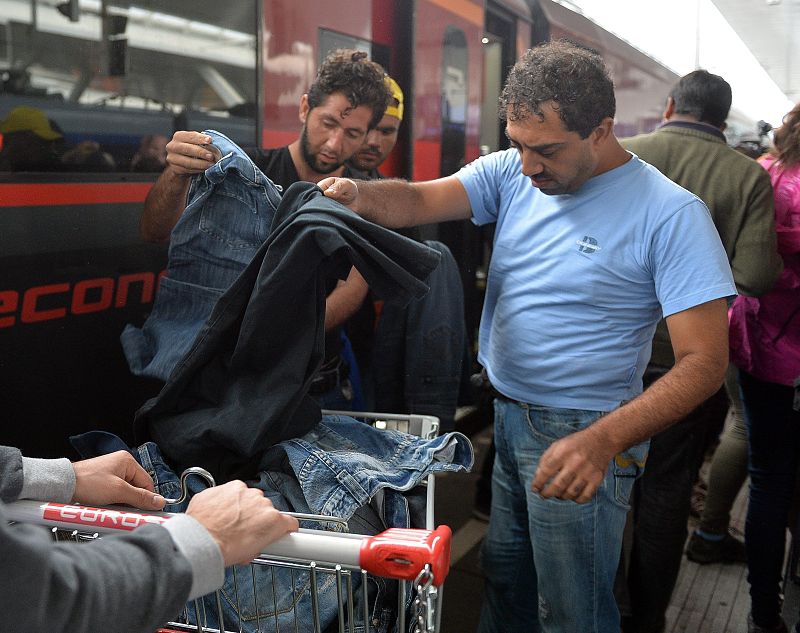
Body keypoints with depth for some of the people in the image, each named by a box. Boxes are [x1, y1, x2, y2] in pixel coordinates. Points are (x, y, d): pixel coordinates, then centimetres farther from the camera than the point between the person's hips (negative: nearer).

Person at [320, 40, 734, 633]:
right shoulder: (512, 172, 0)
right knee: (503, 574, 20)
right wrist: (360, 195, -34)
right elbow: (418, 200, -10)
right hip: (501, 415, 5)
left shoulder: (670, 214, -17)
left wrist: (603, 441, -33)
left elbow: (704, 360, -20)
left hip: (580, 436, -5)